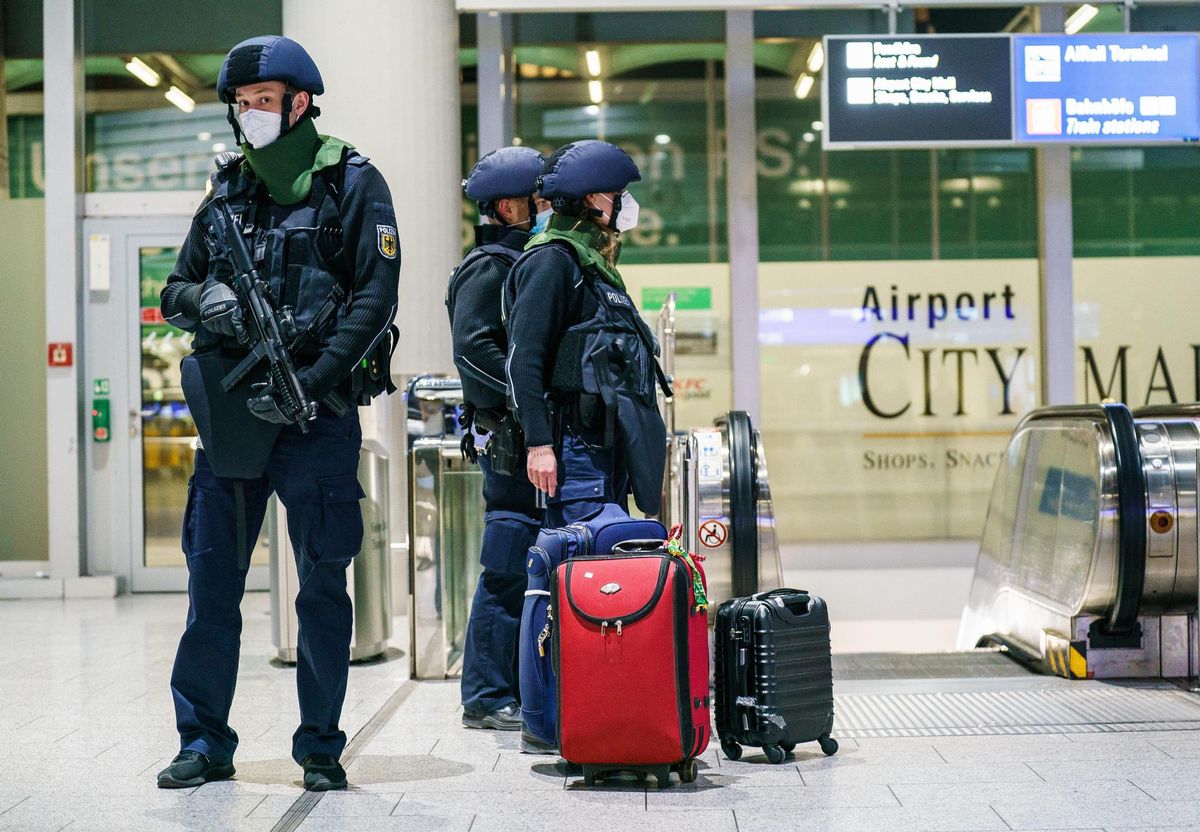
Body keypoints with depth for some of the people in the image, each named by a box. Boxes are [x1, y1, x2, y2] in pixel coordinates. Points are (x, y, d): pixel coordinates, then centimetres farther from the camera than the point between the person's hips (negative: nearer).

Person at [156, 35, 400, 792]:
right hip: (231, 409, 4)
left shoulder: (353, 185, -1)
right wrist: (205, 297, -8)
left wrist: (312, 380, -17)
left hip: (317, 411, -4)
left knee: (323, 583, 4)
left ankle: (321, 747, 15)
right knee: (212, 579, 6)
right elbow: (176, 288, 17)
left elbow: (376, 297, -9)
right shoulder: (229, 190, 13)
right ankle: (205, 742, 17)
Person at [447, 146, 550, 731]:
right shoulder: (488, 268, -9)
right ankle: (487, 698, 2)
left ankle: (523, 688, 21)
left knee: (534, 568, 12)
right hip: (509, 440, -9)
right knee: (508, 571, -6)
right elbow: (474, 349, -21)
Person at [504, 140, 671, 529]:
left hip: (608, 441, 10)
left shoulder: (594, 263, 21)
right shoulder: (552, 259, -9)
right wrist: (538, 444, -23)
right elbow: (524, 358, -17)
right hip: (576, 441, -10)